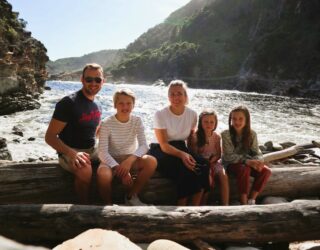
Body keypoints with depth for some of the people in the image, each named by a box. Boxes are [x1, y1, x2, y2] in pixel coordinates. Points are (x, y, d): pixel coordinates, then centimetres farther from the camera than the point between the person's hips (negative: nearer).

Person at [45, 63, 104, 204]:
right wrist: (71, 153, -33)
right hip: (69, 152, -7)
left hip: (91, 151, 8)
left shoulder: (97, 106, 8)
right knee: (85, 171, -37)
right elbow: (50, 136, -17)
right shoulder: (68, 103, -15)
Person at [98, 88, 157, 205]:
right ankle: (108, 204, -5)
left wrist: (129, 160, -33)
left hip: (130, 158, 3)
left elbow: (144, 145, -15)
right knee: (103, 175, -38)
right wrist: (119, 169, -32)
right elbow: (102, 152, -19)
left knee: (151, 161, -27)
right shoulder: (106, 124, -13)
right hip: (111, 160, -3)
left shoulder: (137, 121, -6)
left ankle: (131, 196, -6)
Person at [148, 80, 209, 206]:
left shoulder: (192, 114, 2)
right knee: (185, 169, -33)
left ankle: (195, 207, -17)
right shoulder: (160, 114, -10)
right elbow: (163, 145, -16)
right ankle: (182, 207, -17)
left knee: (202, 166, -26)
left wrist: (190, 155, -11)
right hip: (163, 152, -4)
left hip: (182, 149, 4)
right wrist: (182, 154, -33)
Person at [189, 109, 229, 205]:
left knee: (224, 176, -25)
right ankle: (203, 204, -13)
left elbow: (218, 154, 8)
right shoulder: (195, 136, -8)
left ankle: (225, 205, -22)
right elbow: (194, 155, -7)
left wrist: (211, 161, -12)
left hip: (213, 162, 4)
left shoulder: (216, 136, 4)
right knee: (209, 178, -31)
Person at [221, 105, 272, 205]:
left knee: (266, 171, -20)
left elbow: (256, 152, -3)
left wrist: (258, 161, -28)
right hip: (230, 163, -4)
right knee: (244, 169, -36)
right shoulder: (226, 134, -15)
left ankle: (251, 200, -11)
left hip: (248, 163, 5)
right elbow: (229, 156, -19)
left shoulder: (252, 134, -3)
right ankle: (243, 201, -21)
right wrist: (246, 161, -32)